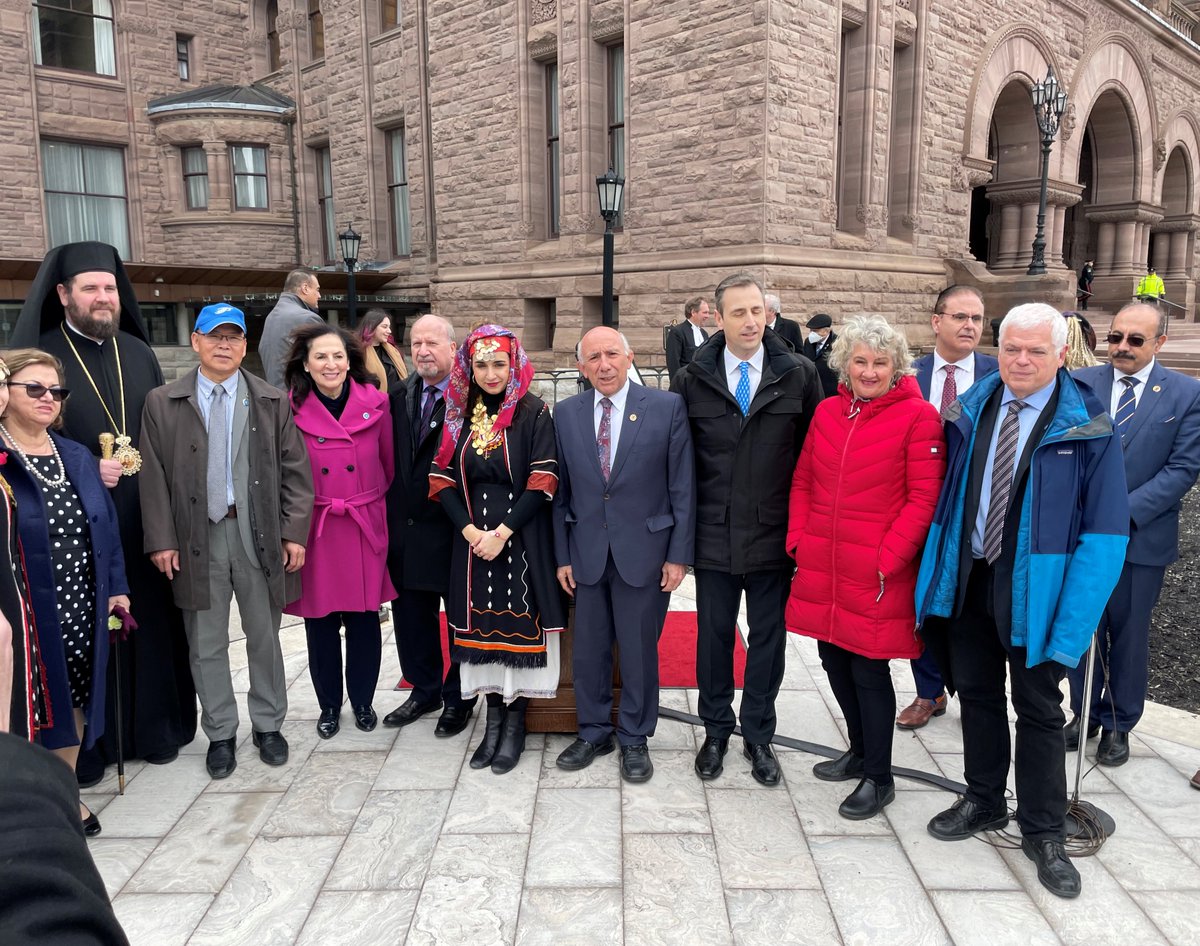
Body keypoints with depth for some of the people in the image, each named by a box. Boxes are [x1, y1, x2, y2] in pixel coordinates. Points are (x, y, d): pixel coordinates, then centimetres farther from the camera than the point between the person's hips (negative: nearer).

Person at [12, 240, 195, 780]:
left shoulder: (139, 353, 12)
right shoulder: (40, 355, -2)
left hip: (144, 520, 4)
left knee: (151, 621, 9)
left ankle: (155, 729, 25)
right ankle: (83, 746, 18)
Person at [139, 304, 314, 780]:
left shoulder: (273, 402, 3)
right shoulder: (162, 403, 4)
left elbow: (295, 471, 1)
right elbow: (154, 476, 2)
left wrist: (294, 532, -5)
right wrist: (162, 540, -4)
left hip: (259, 535, 0)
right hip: (197, 538, 0)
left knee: (264, 637, 11)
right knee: (206, 643, 10)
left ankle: (268, 725, 28)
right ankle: (220, 734, 25)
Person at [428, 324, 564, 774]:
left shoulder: (533, 412, -6)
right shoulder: (460, 413, 6)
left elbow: (543, 481, -11)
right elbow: (442, 477, 5)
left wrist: (502, 532, -15)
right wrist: (469, 529, -9)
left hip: (522, 538, -3)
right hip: (472, 539, 4)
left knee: (518, 622, 1)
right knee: (483, 624, 7)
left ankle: (515, 723, 15)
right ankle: (493, 719, 20)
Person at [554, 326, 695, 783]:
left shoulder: (667, 407, -6)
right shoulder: (566, 414, 2)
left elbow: (682, 487, -5)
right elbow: (561, 491, 6)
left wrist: (678, 554, -6)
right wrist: (562, 555, 4)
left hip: (643, 551, -2)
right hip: (586, 552, 3)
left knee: (639, 650, 9)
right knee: (588, 648, 12)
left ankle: (634, 738, 28)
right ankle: (593, 732, 32)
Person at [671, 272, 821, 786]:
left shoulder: (799, 374, -3)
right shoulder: (693, 380, -2)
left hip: (774, 535, 0)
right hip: (713, 534, 0)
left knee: (768, 637, 12)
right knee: (713, 634, 13)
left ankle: (758, 735, 31)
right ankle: (716, 731, 33)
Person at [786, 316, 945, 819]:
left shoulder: (918, 417, -8)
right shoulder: (827, 411, 8)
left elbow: (923, 499, -11)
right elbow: (803, 481, 14)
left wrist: (888, 560, -16)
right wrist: (798, 539, 4)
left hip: (877, 574, -5)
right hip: (821, 567, 6)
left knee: (868, 669, 3)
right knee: (834, 658, 16)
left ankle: (878, 778, 23)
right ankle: (860, 750, 39)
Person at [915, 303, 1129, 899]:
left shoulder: (1087, 427, -11)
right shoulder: (969, 412, 1)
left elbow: (1104, 532, -13)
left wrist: (1072, 624, -19)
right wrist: (937, 574, 4)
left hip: (1034, 590, -4)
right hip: (966, 578, 4)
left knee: (1038, 710, 9)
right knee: (975, 693, 17)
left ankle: (1043, 833, 27)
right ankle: (983, 803, 37)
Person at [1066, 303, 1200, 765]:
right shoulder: (1080, 383, 0)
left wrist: (1126, 511, -17)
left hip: (1142, 536, -1)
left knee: (1129, 635, 11)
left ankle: (1118, 724, 29)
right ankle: (1084, 714, 31)